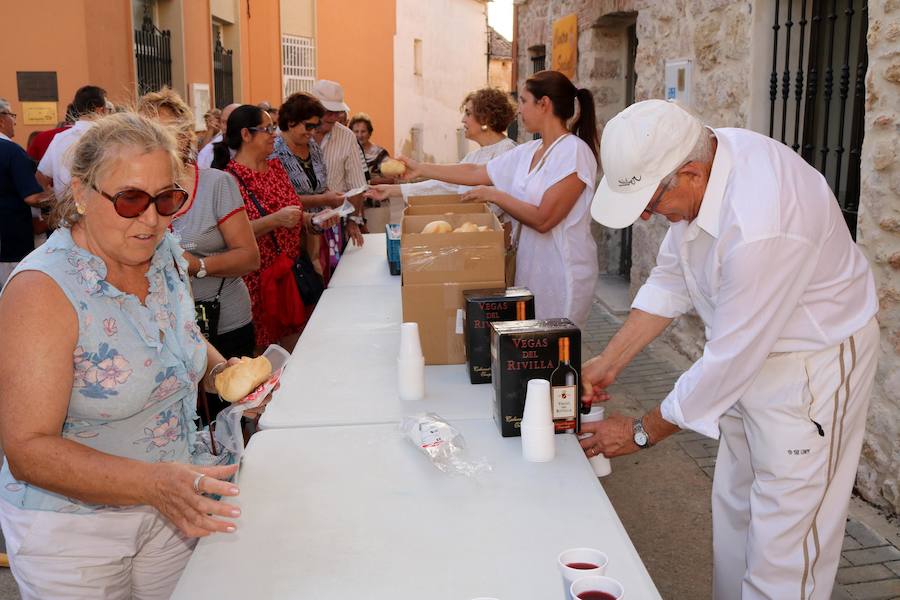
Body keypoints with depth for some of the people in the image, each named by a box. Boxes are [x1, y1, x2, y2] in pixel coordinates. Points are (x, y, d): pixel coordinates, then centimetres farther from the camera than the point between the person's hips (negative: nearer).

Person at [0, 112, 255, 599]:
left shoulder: (165, 254, -3)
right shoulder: (42, 290, -23)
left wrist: (219, 371, -6)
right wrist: (156, 482, -38)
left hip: (171, 505, 6)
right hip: (72, 528, -5)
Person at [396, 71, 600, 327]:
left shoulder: (574, 151, -15)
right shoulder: (527, 152, 8)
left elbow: (543, 219, -20)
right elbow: (476, 174, 15)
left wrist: (493, 195, -11)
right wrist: (420, 169, 17)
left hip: (561, 271, -7)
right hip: (529, 265, 7)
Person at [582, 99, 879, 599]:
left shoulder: (759, 226, -37)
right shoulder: (699, 159, -11)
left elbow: (729, 360, -28)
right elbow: (670, 279, 0)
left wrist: (643, 432, -15)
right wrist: (607, 363, -2)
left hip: (811, 365, -8)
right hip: (752, 354, 8)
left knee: (783, 545, -1)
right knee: (733, 507, 20)